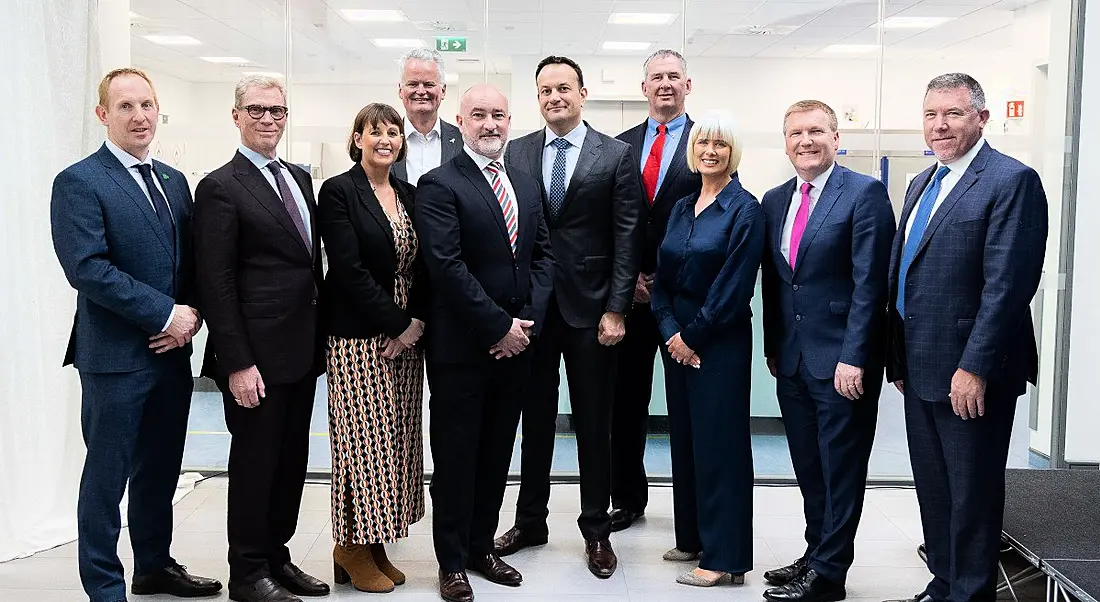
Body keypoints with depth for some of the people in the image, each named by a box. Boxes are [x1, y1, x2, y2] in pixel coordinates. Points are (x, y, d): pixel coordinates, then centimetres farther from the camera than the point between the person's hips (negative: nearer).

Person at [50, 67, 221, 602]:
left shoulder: (174, 181, 13)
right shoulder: (79, 183, -8)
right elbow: (88, 268, -19)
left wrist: (192, 315, -5)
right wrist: (166, 314, -18)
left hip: (172, 351, 7)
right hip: (115, 356, -6)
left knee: (161, 468, 17)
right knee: (108, 474, 4)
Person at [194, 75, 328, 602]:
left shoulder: (300, 178, 13)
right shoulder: (220, 187, -9)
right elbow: (216, 284, -14)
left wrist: (320, 335, 12)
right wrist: (237, 364, -17)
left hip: (302, 351, 7)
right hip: (256, 356, -7)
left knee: (291, 461, 15)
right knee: (254, 462, 5)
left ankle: (276, 557, 30)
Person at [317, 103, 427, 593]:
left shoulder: (410, 195, 13)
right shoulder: (338, 191, -5)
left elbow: (422, 268, 10)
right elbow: (348, 270, -14)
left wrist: (416, 323, -6)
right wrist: (398, 324, -14)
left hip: (406, 336, 6)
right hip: (359, 339, -6)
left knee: (396, 439, 8)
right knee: (363, 439, -3)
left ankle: (376, 542, 20)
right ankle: (352, 547, 13)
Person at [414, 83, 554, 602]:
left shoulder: (527, 185, 12)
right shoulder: (439, 185, -9)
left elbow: (542, 255, 10)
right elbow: (447, 266, -17)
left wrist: (526, 322, -4)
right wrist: (499, 326, -16)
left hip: (516, 342, 6)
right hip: (461, 346, -6)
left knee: (496, 453, 15)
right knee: (456, 456, 6)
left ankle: (482, 546, 30)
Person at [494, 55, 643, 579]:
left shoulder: (616, 155, -1)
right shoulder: (516, 153, 6)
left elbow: (626, 237, -4)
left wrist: (616, 309, -9)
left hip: (590, 308, -2)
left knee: (593, 424, 8)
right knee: (535, 418, 13)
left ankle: (596, 530, 21)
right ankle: (530, 520, 28)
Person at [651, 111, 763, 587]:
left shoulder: (744, 209, -9)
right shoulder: (681, 208, 11)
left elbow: (734, 285, -15)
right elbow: (663, 277, 8)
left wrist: (693, 336, -12)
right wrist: (670, 333, -5)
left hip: (720, 342, -7)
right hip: (677, 341, 7)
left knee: (718, 441, -2)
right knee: (684, 437, 13)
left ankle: (724, 556, 8)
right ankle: (693, 537, 28)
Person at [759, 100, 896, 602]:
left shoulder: (865, 193, -9)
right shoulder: (775, 200, 11)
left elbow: (869, 283, -14)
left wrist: (853, 358, -18)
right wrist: (773, 347, 13)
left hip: (842, 361, -6)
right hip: (792, 360, 6)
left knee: (841, 470, 4)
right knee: (808, 467, 15)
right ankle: (815, 554, 29)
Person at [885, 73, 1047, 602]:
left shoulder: (1012, 181, -12)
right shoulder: (922, 184, 14)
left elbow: (1008, 285, -20)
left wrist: (974, 368, -22)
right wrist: (898, 359, 14)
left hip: (972, 376, -8)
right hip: (921, 370, 8)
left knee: (972, 493, 5)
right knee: (933, 489, 18)